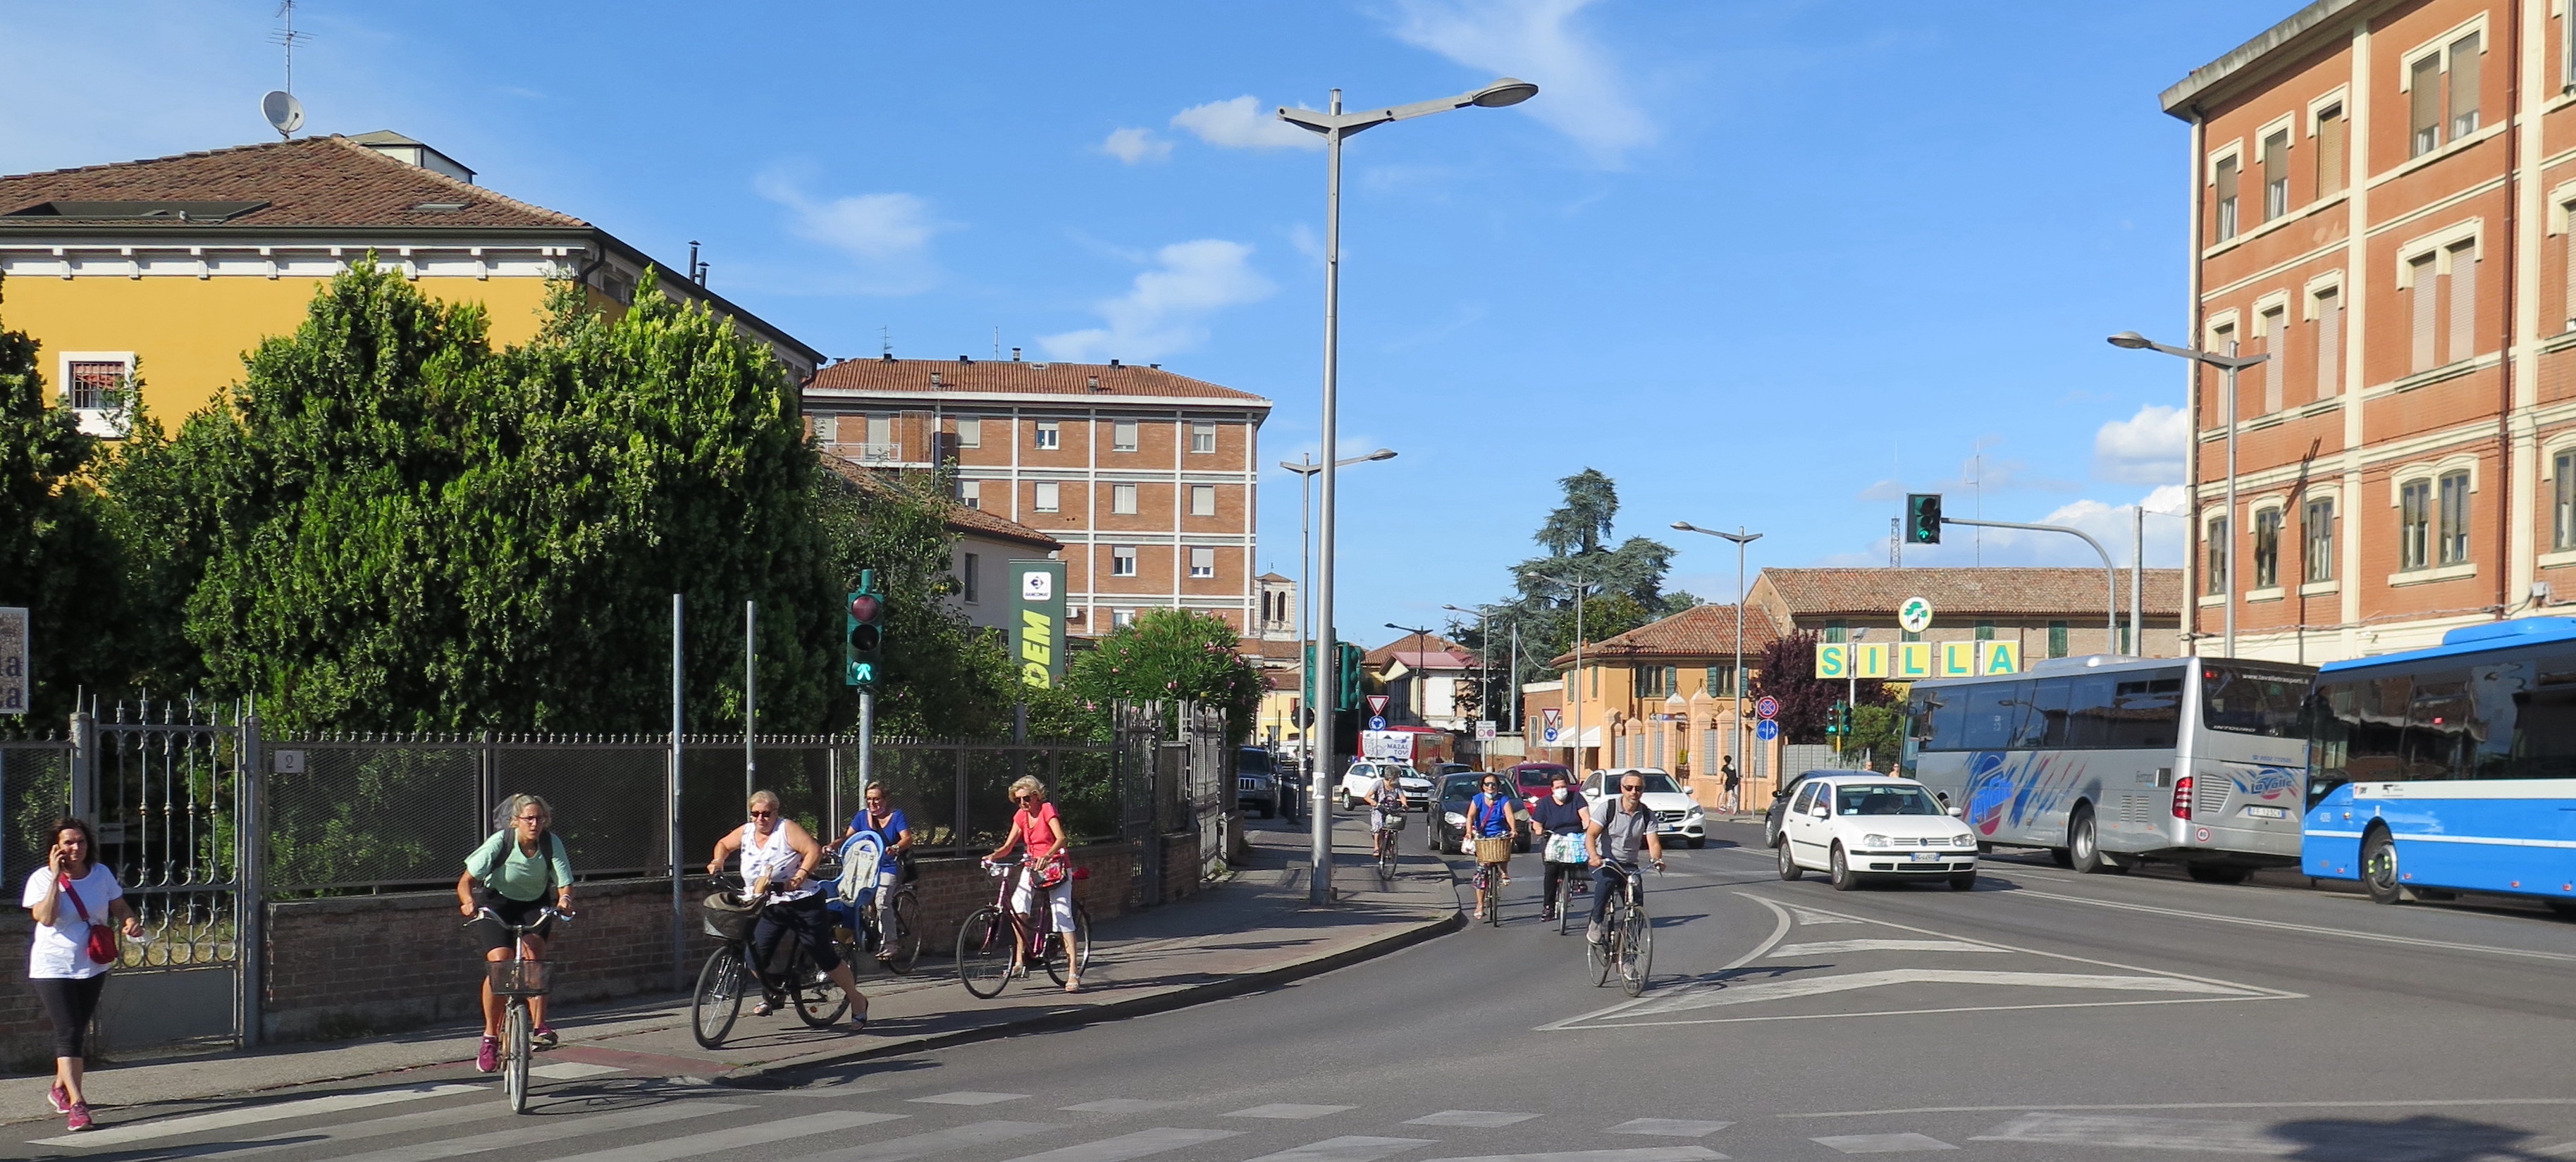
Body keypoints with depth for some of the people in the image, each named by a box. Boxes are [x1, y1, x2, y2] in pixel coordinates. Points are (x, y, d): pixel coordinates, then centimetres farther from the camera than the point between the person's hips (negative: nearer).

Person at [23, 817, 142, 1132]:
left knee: (79, 1031, 16)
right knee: (68, 1032, -13)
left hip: (93, 966, 5)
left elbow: (119, 908, 8)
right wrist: (56, 877, -25)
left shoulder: (101, 874, 0)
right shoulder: (42, 878, -10)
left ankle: (60, 1087, 38)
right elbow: (46, 917, -24)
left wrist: (131, 921, -14)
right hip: (53, 967, -4)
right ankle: (77, 1104, -17)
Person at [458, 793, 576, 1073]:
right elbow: (466, 880, -21)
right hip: (496, 904, -1)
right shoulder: (500, 842, -22)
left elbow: (565, 884, -19)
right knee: (499, 962, -20)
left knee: (533, 948, -27)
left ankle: (540, 1026, -24)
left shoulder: (552, 843, -17)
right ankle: (491, 1037, -6)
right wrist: (468, 901, -41)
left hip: (535, 906, 2)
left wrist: (565, 899, -42)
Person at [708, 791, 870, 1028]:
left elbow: (814, 850, -18)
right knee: (756, 956, -9)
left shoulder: (787, 829, -9)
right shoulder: (745, 833, 7)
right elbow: (724, 844, 25)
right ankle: (772, 995, 23)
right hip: (768, 908, 5)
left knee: (823, 954, -3)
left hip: (802, 903, -5)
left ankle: (857, 1001, 11)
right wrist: (718, 861, 5)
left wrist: (800, 876, -29)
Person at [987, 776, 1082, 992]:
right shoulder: (1020, 816, 5)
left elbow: (1061, 838, -26)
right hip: (1032, 867, 5)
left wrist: (1047, 856, -43)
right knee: (1017, 908, -20)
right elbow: (1008, 846, 3)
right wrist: (993, 855, -18)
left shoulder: (1047, 810, -12)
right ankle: (1020, 959, -9)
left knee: (1062, 915, -11)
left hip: (1056, 867, -5)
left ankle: (1073, 970, -10)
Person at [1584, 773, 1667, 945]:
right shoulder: (1607, 808, -9)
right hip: (1603, 861, -3)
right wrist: (1594, 856, -38)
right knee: (1607, 880, -37)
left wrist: (1657, 859, -33)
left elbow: (1653, 842, -9)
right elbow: (1590, 835, -18)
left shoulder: (1647, 815, 1)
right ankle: (1595, 925, -25)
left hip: (1628, 865, 3)